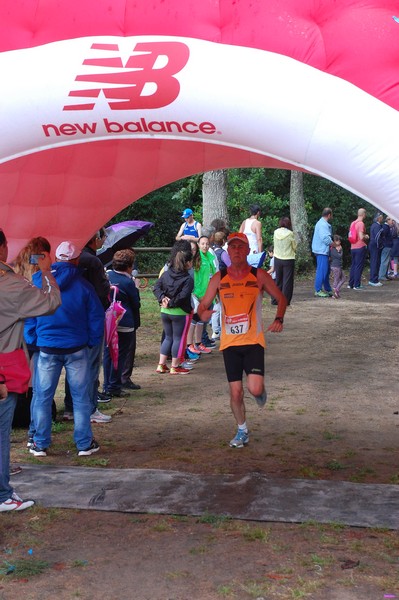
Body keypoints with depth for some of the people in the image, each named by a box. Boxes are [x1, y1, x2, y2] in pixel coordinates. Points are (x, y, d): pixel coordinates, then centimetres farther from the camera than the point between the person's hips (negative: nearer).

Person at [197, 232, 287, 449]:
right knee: (235, 393, 4)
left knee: (255, 389, -16)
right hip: (229, 342, 2)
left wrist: (279, 319, -9)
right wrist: (203, 313, -18)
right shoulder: (219, 278, 2)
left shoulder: (259, 275, -1)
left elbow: (281, 298, 8)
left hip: (253, 341, -2)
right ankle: (242, 431, 26)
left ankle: (261, 390, 22)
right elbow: (203, 304, 6)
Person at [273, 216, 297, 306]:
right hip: (288, 259, -4)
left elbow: (274, 244, 7)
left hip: (277, 259, 4)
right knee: (287, 280, 3)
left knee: (278, 279, 15)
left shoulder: (275, 232, -4)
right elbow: (294, 246, -3)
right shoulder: (290, 233, -12)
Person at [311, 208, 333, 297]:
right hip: (322, 251, -11)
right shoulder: (323, 224, -16)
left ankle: (328, 290, 21)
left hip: (323, 251, 11)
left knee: (326, 271, 15)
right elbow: (326, 238, -24)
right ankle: (318, 290, -3)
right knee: (322, 271, -8)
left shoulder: (322, 223, 18)